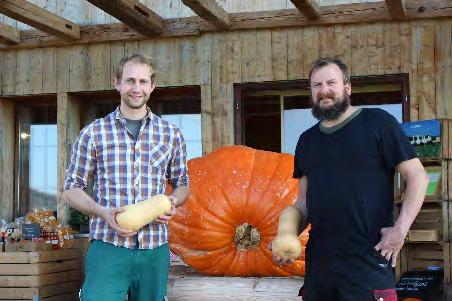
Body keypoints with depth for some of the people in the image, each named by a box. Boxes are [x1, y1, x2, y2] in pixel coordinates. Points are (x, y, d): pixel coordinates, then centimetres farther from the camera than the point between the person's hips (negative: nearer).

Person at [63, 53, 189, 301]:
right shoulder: (93, 133, 2)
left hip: (155, 250, 3)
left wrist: (173, 203, -3)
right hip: (107, 247, -2)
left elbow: (181, 184, 20)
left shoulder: (171, 135, 9)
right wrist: (103, 212, -13)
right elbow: (71, 189, 5)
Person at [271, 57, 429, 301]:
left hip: (368, 259, -5)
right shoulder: (306, 141, 15)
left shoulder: (378, 123, -3)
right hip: (318, 260, 5)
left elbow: (417, 176, -5)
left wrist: (401, 228, -14)